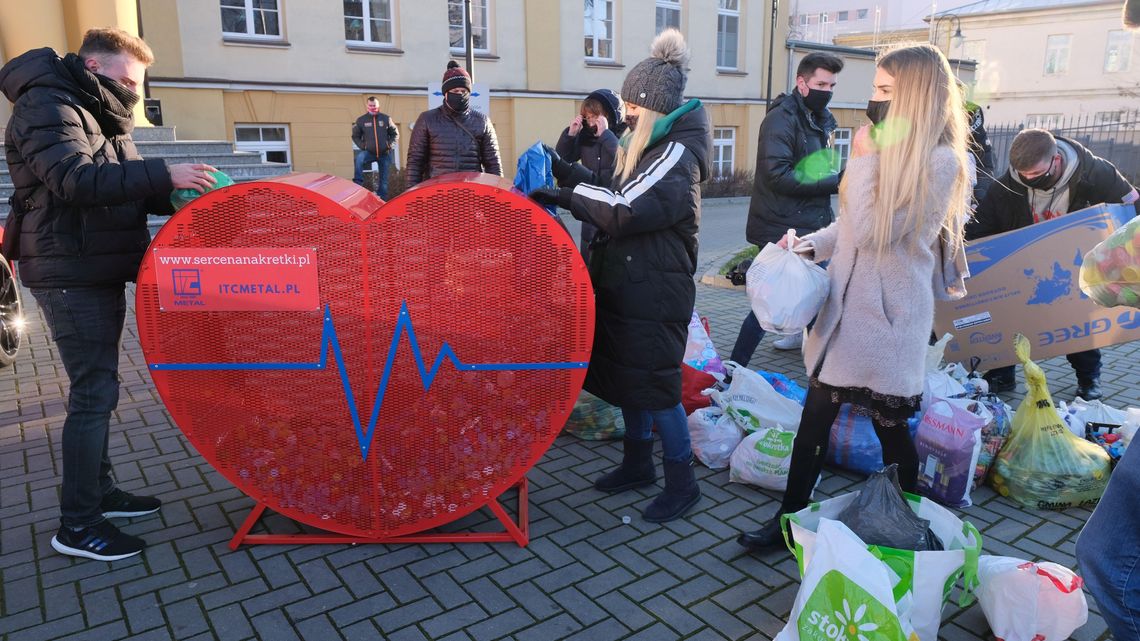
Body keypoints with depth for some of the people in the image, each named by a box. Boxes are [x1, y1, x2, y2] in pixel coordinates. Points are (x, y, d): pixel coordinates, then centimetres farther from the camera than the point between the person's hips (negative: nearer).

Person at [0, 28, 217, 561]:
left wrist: (178, 196, -1)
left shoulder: (95, 113, 18)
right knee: (94, 391, -9)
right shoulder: (47, 107, -12)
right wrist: (164, 175, -32)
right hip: (71, 276, -10)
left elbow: (122, 187, 16)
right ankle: (76, 525, 1)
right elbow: (76, 179, -29)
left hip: (100, 272, 10)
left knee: (97, 387, 15)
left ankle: (99, 491, 28)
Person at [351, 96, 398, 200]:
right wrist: (362, 146, -7)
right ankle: (357, 185, -29)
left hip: (384, 153, 1)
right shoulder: (361, 120, 1)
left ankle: (382, 200, 14)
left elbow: (395, 133, 9)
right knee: (359, 158, -33)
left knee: (383, 179, 5)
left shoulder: (386, 118, 1)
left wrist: (389, 144, -5)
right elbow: (355, 136, 8)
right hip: (369, 152, -1)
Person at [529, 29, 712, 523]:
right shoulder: (648, 147, 14)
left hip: (656, 293, -9)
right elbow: (617, 201, 14)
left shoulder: (677, 154, -17)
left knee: (655, 384, -2)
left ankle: (682, 482, 13)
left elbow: (625, 210, -27)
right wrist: (572, 181, 3)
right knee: (626, 376, 16)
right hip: (628, 286, 10)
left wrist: (566, 196, -19)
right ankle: (638, 463, 32)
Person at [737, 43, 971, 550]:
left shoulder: (938, 161, -15)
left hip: (887, 313, -7)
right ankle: (791, 518, 21)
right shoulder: (888, 150, 12)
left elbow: (872, 230, -21)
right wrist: (808, 244, 1)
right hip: (846, 303, 8)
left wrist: (864, 159, -13)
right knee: (814, 416, 9)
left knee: (889, 425, 8)